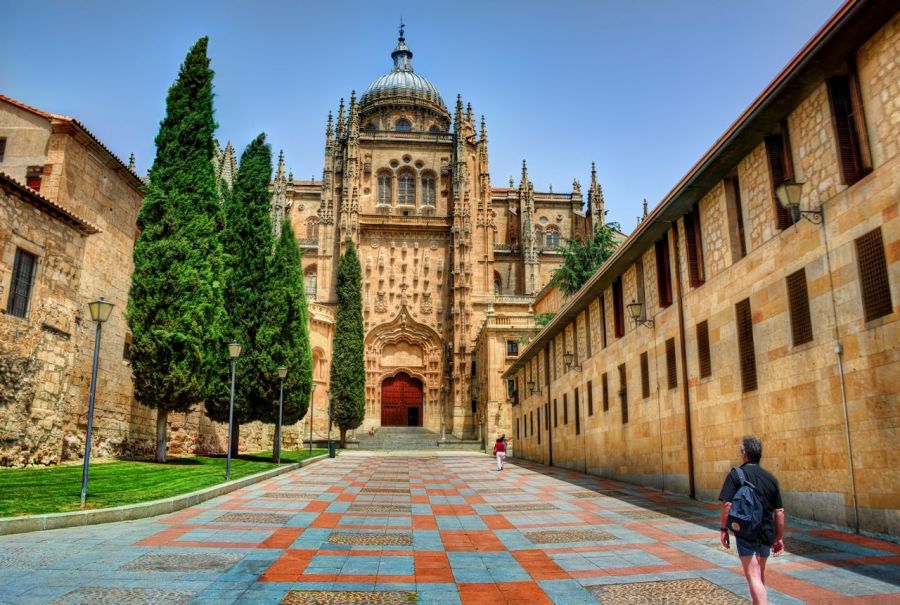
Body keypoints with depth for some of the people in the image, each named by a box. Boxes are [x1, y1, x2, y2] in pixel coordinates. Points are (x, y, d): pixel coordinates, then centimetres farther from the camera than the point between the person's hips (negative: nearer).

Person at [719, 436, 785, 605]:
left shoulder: (736, 475, -8)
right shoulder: (770, 478, 7)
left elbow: (727, 505, -15)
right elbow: (779, 511, 8)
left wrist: (723, 529, -5)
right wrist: (779, 538, 15)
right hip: (767, 533, 6)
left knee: (753, 577, -7)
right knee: (760, 574, 24)